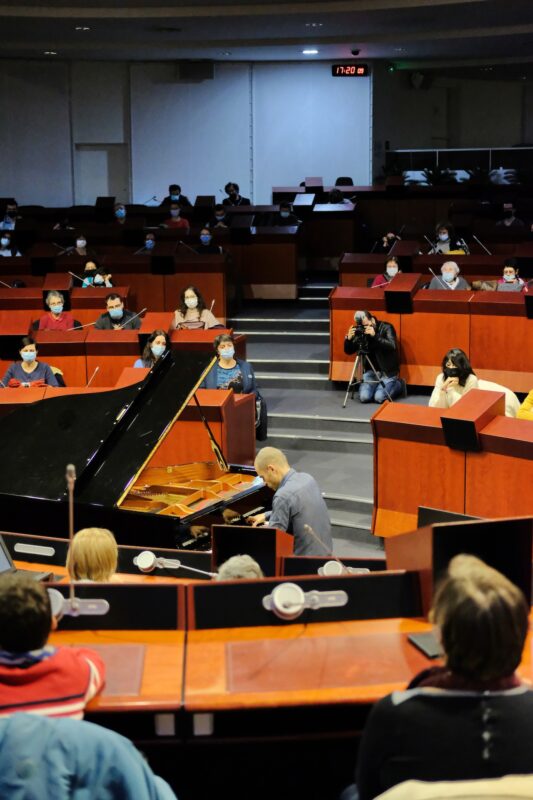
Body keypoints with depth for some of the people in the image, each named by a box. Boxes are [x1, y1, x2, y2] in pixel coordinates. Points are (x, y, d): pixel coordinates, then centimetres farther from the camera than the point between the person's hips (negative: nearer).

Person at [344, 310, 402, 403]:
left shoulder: (386, 328, -10)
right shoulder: (360, 332, 0)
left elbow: (392, 346, -26)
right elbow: (348, 351, 2)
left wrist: (375, 336, -33)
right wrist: (348, 339, -19)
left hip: (387, 371, -4)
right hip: (370, 371, 4)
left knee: (379, 398, -19)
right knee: (364, 397, -16)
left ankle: (398, 385, 10)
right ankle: (377, 386, 16)